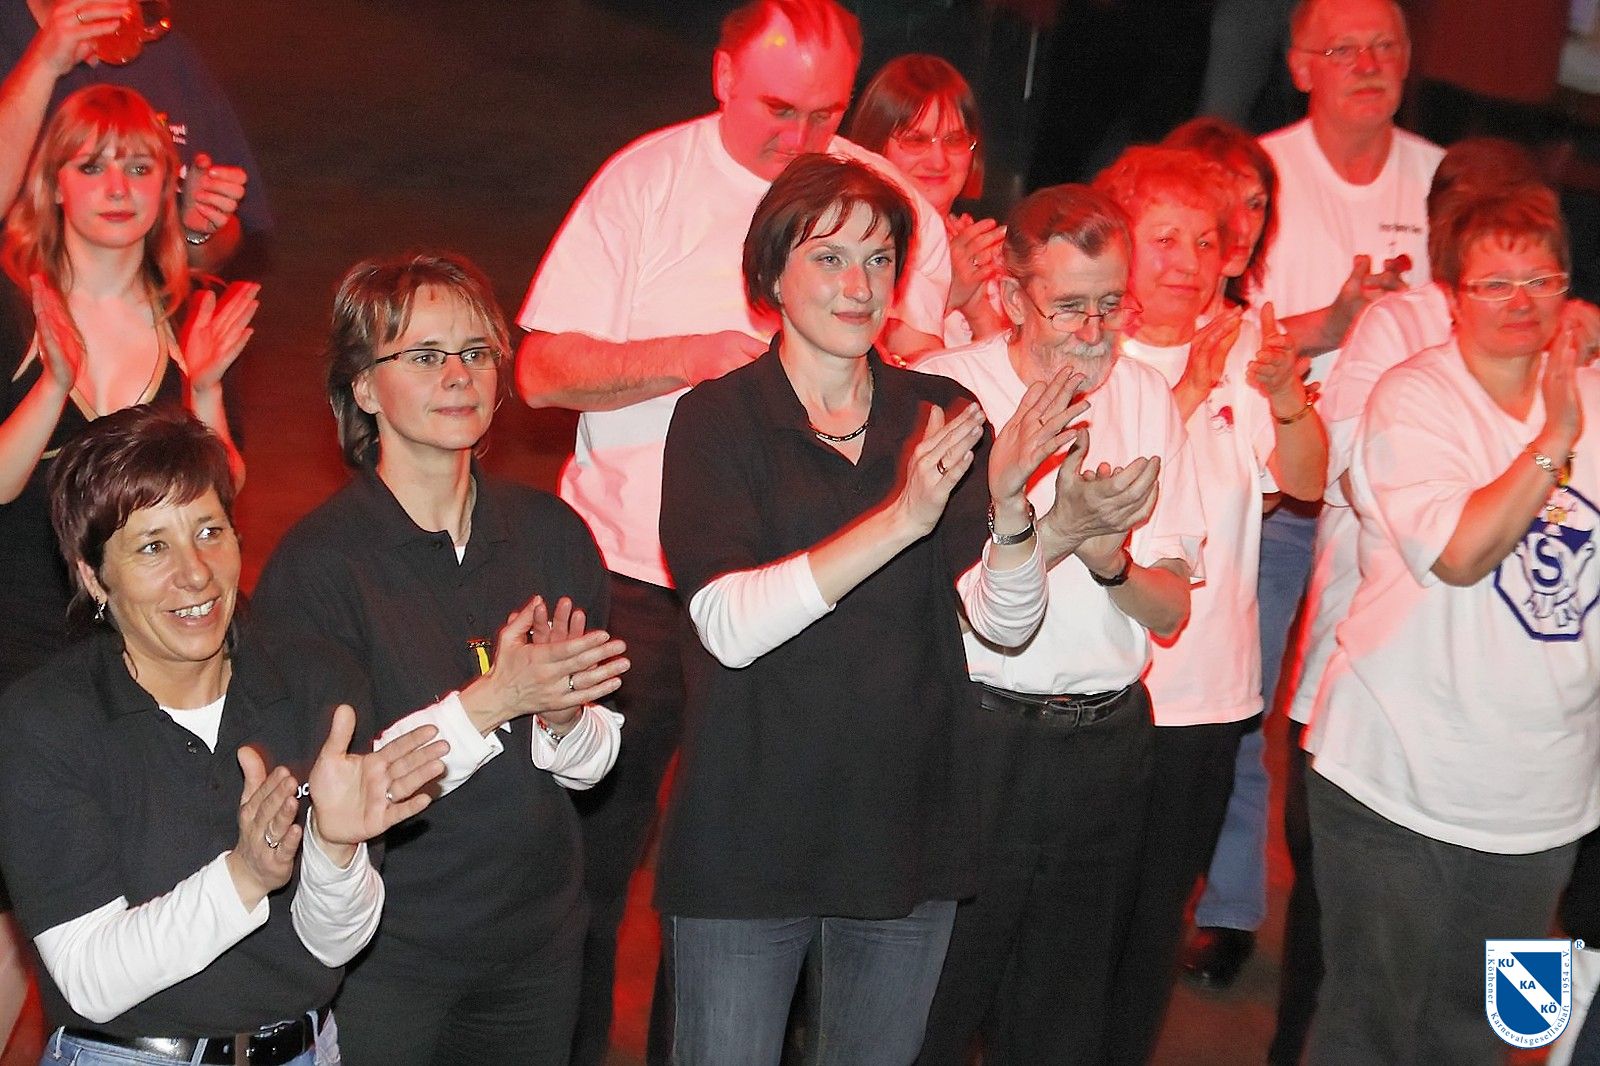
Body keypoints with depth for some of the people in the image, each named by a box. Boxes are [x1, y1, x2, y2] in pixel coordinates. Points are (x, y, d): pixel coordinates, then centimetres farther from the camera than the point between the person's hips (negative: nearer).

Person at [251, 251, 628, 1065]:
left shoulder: (551, 531, 0)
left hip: (539, 939, 5)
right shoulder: (316, 562, -14)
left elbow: (592, 764, 6)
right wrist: (489, 702, -24)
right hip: (382, 960, -4)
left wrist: (560, 717, -15)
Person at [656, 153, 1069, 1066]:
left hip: (908, 830, 3)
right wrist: (900, 519, -28)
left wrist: (1008, 503, -25)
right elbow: (730, 624, -19)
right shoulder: (720, 419, -5)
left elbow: (1006, 623, -5)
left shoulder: (942, 415, 4)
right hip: (748, 838, -3)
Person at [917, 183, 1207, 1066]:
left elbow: (1171, 612, 4)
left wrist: (1110, 556, -17)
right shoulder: (945, 392, -9)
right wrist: (1060, 529, -26)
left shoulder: (1145, 398, 5)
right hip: (972, 736, -4)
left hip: (1108, 739, 4)